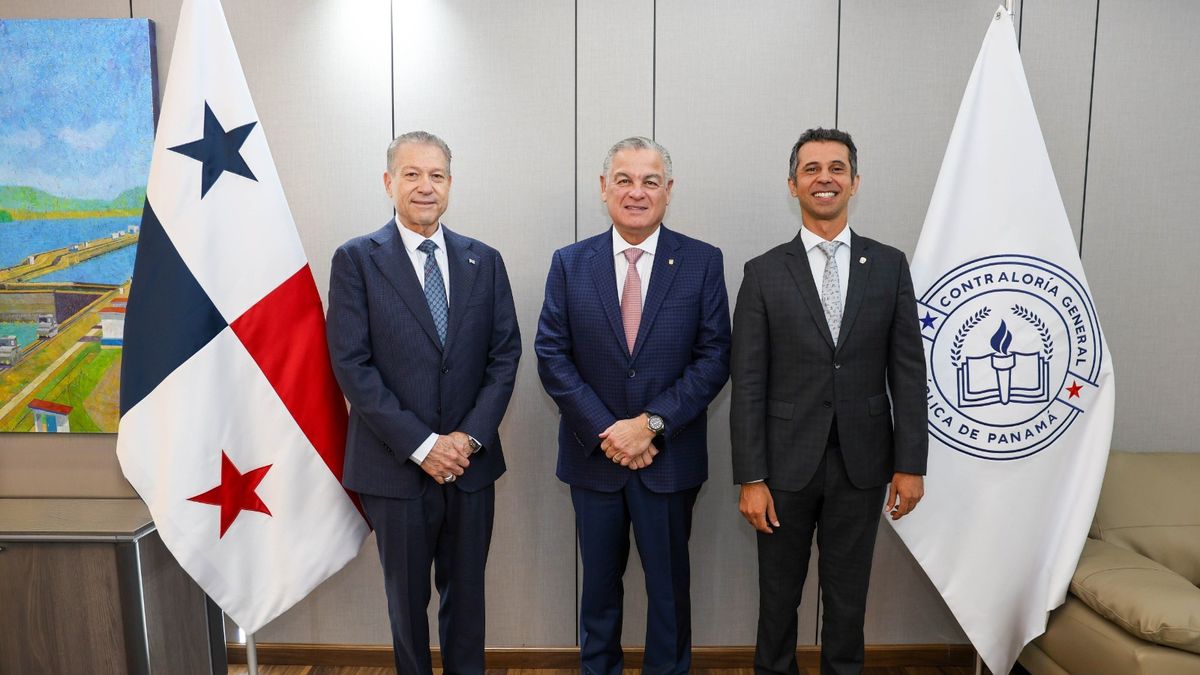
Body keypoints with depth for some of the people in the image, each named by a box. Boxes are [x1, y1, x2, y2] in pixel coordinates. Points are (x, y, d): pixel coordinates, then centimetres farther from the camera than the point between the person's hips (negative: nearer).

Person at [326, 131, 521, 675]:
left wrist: (470, 436, -10)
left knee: (466, 592, 17)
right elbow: (352, 365, -11)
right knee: (407, 597, 16)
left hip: (471, 461, 2)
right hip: (396, 466, -2)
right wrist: (421, 444, -15)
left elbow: (505, 354, 2)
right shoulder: (356, 259, -5)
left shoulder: (484, 260, 4)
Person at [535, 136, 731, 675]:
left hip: (670, 457, -1)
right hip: (593, 454, 1)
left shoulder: (702, 262, -3)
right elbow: (551, 355, -4)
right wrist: (606, 432, -13)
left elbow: (713, 358, -7)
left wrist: (651, 423, -16)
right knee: (599, 582, 18)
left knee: (669, 584, 15)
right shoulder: (569, 263, 0)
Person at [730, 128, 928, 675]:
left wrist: (910, 464, -1)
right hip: (787, 463, -1)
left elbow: (908, 372, 3)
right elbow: (748, 384, -6)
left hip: (861, 462, 1)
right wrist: (750, 479, -9)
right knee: (779, 594, 14)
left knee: (848, 595, 16)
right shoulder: (764, 273, -3)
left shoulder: (889, 266, 3)